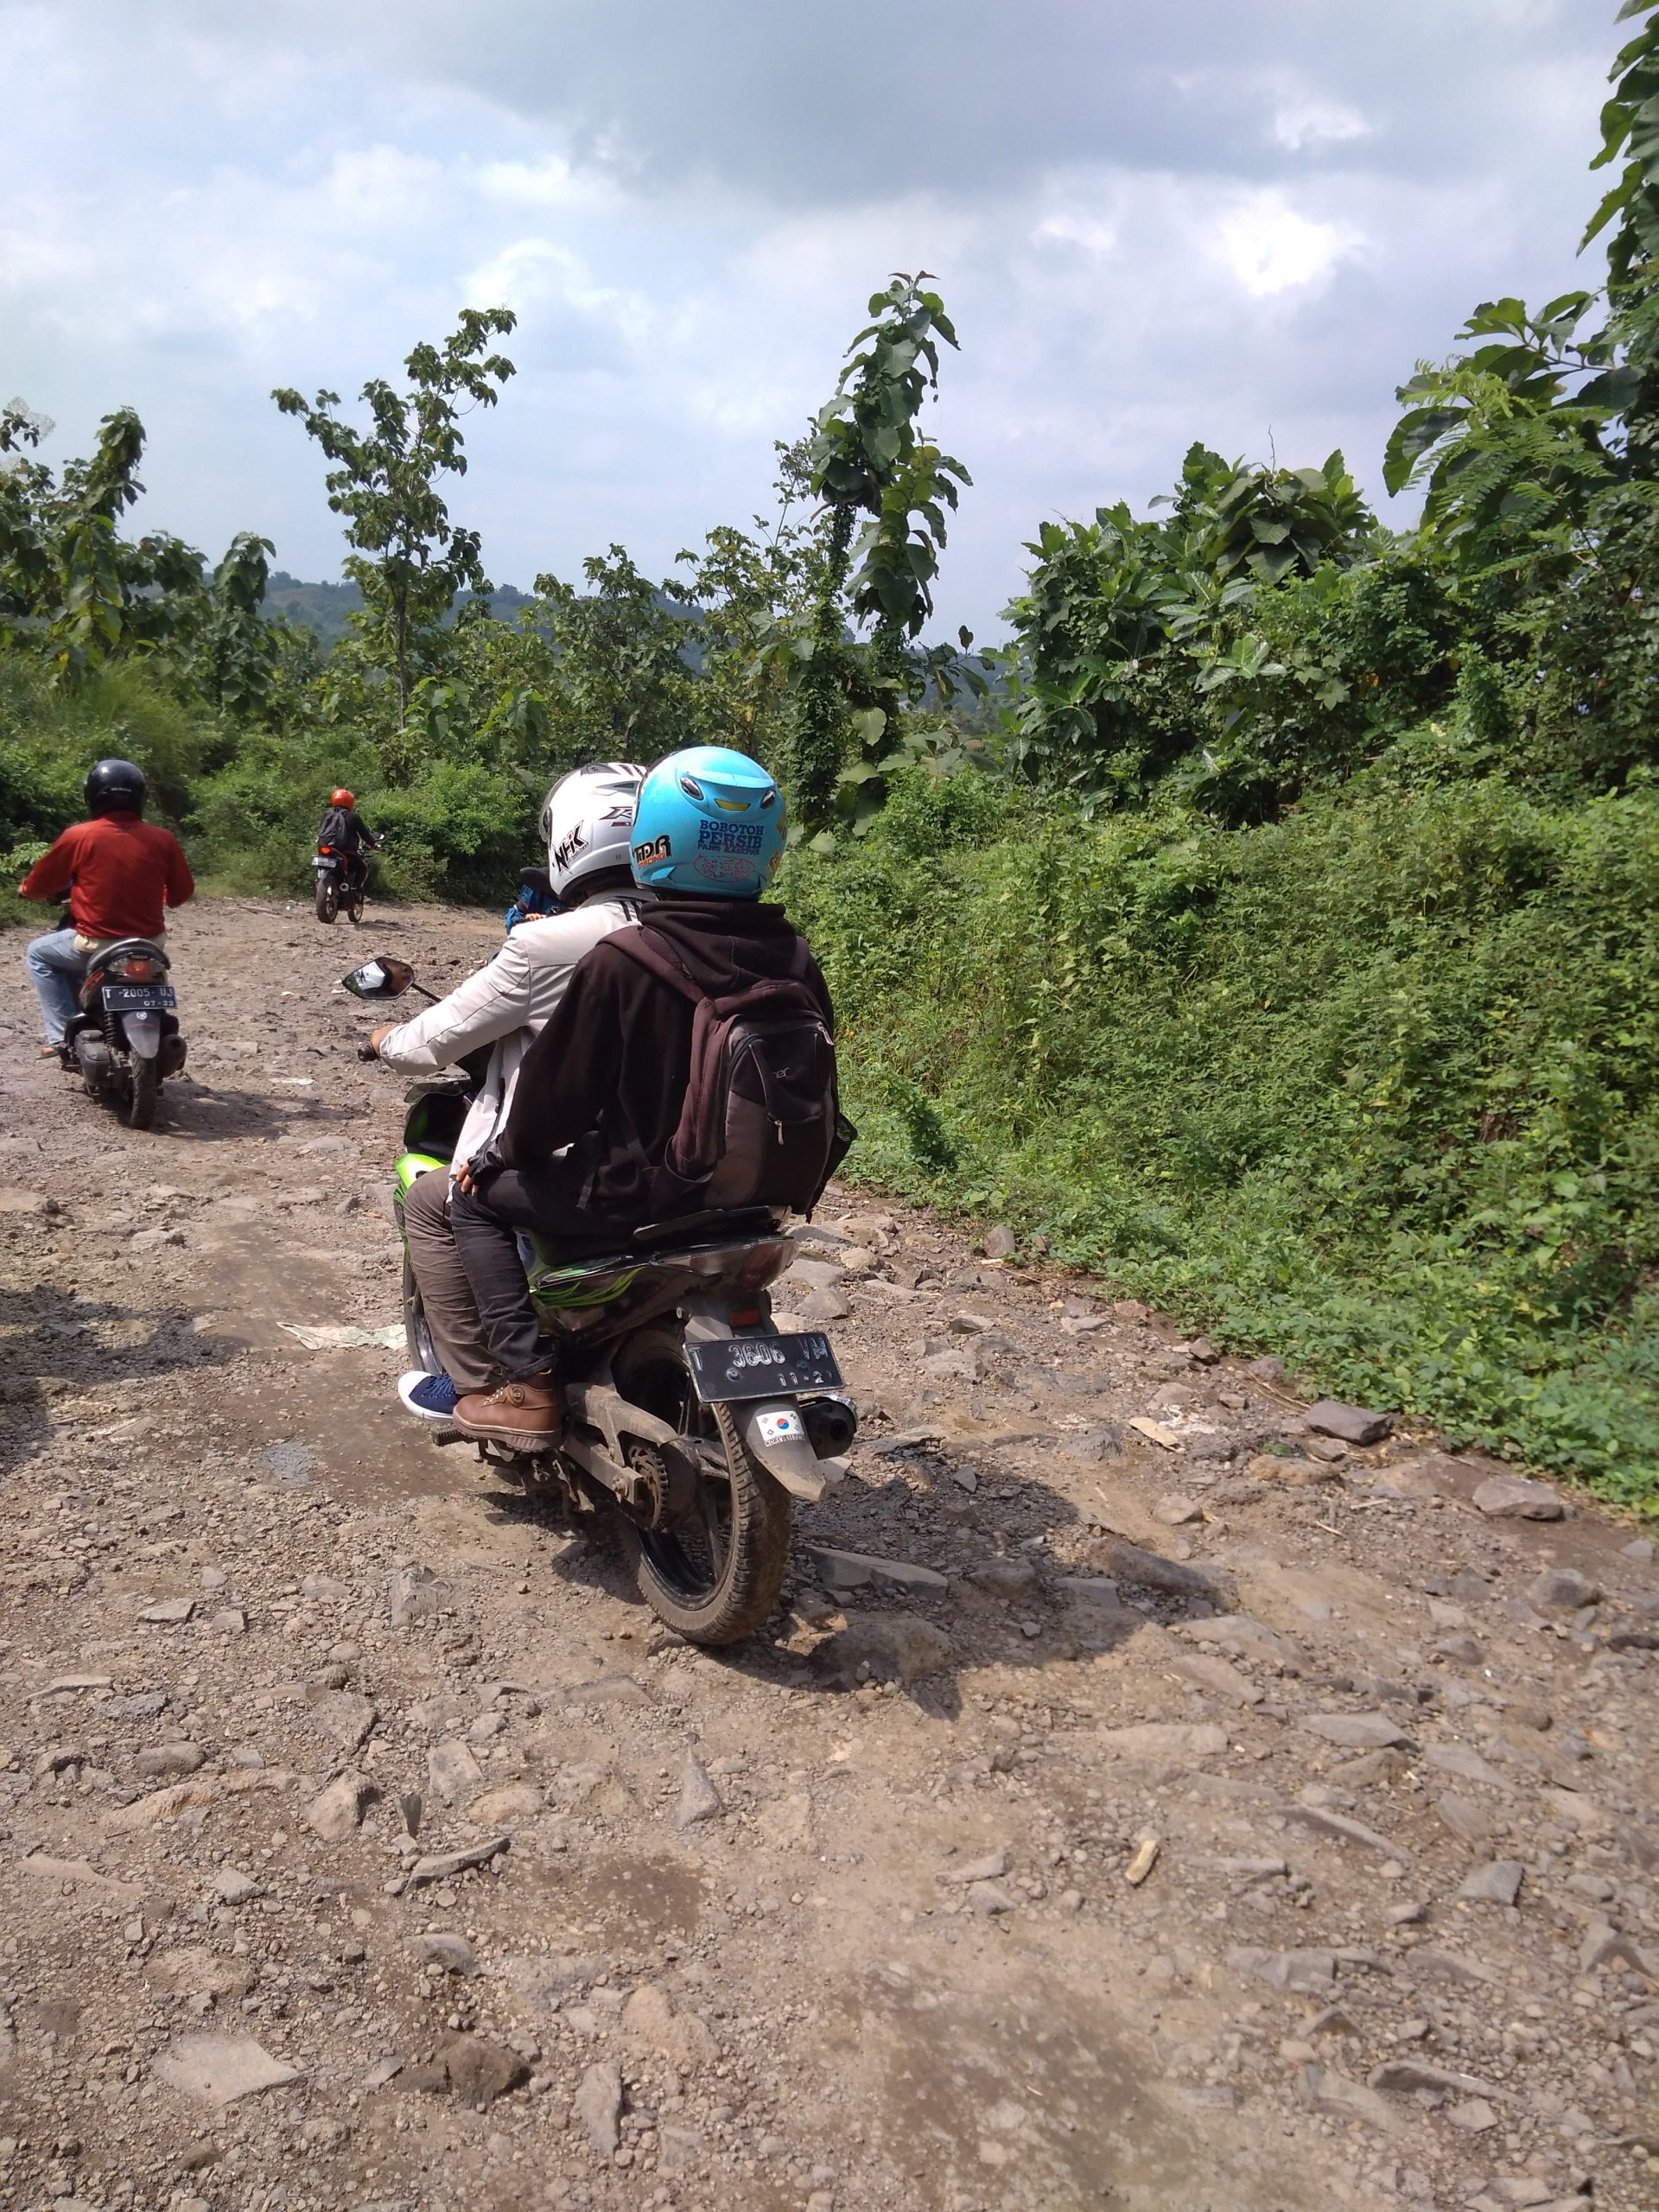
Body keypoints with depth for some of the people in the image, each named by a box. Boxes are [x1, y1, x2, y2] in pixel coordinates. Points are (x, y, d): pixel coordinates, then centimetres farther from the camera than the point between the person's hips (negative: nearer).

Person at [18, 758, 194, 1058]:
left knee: (38, 954, 24)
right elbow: (181, 893, 8)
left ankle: (64, 1036, 13)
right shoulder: (162, 839, -4)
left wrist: (25, 890, 25)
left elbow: (37, 887, 1)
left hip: (97, 945, -3)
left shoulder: (78, 836, -10)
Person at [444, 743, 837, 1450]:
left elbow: (561, 1086, -12)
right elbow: (814, 1087, 6)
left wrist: (503, 1152, 7)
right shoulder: (794, 960, -4)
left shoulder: (622, 962, -20)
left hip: (642, 1194, -6)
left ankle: (528, 1384, 6)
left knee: (479, 1199, 15)